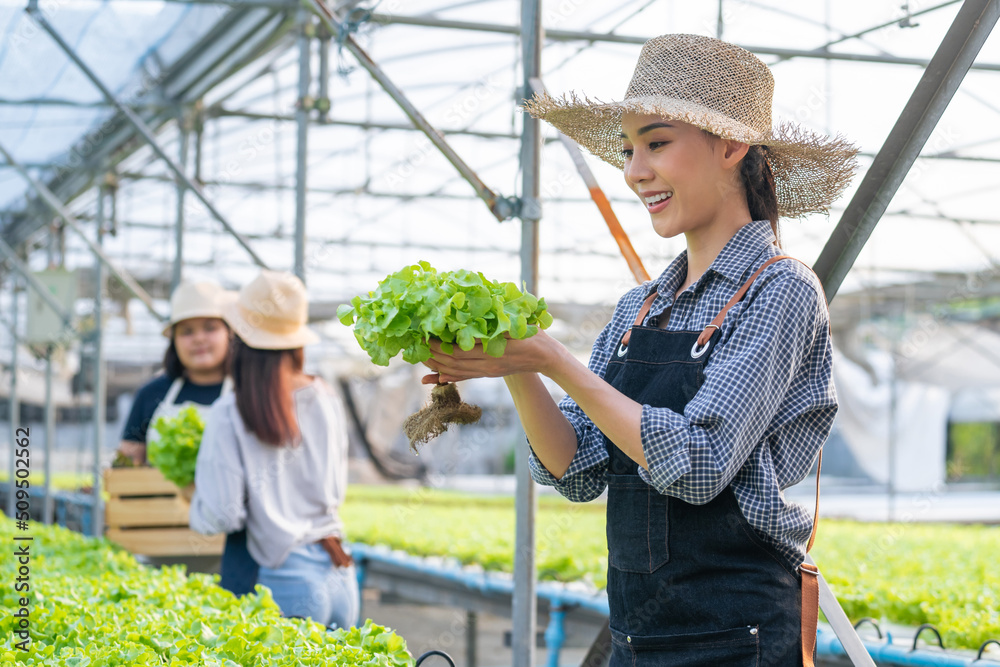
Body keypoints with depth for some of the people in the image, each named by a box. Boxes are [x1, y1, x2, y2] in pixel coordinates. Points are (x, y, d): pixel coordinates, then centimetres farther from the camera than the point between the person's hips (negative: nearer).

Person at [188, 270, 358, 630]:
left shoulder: (231, 413, -9)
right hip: (340, 572, 5)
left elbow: (221, 516, -9)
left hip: (287, 578, -5)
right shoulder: (326, 400, 5)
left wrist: (195, 499, 11)